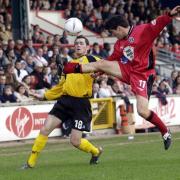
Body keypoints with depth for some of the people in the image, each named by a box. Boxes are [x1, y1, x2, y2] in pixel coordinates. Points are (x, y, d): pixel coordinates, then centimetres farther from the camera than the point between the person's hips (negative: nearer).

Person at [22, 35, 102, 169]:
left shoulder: (91, 60, 3)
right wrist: (45, 95, 25)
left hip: (81, 103, -5)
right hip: (65, 100, 5)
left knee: (75, 141, -6)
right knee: (45, 130, -6)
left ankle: (96, 151, 25)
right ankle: (31, 162, 3)